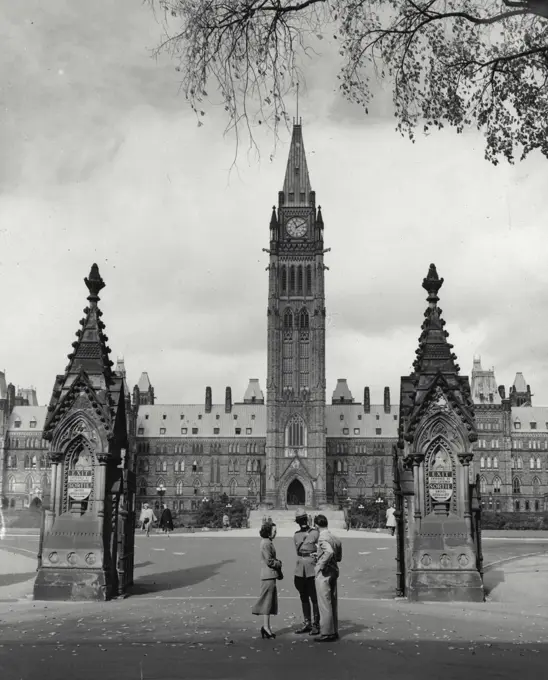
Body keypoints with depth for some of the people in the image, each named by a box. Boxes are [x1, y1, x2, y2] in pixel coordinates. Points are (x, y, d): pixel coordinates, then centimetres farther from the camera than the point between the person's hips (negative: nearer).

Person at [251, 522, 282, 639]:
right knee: (267, 600, -5)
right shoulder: (266, 543, -16)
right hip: (268, 575, -10)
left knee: (270, 601, 12)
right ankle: (266, 626, -1)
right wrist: (279, 564, -4)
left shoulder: (268, 542, 15)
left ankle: (266, 626, 17)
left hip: (271, 575, 10)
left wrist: (279, 571, 9)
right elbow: (269, 561, -19)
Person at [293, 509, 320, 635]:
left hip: (312, 569, -5)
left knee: (314, 598, -2)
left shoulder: (315, 533, -4)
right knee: (304, 598, 11)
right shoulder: (296, 535, 11)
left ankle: (316, 625, 6)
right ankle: (307, 623, 21)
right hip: (300, 571, 5)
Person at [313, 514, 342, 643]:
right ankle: (334, 632, 23)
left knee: (325, 605, 0)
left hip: (323, 574, -8)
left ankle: (327, 633, 5)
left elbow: (329, 552, -35)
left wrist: (322, 564, -21)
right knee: (333, 604, 15)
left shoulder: (322, 538, -17)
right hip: (334, 572, 8)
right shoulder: (336, 538, 8)